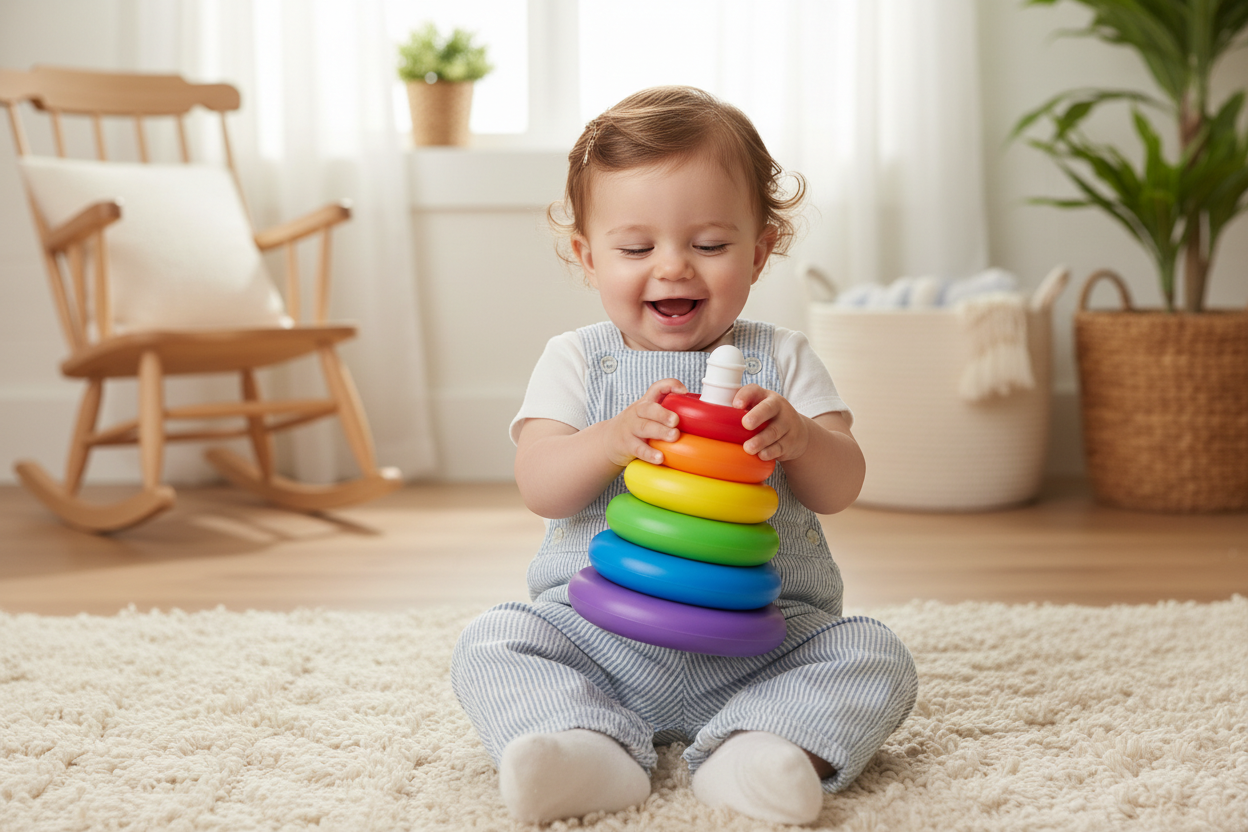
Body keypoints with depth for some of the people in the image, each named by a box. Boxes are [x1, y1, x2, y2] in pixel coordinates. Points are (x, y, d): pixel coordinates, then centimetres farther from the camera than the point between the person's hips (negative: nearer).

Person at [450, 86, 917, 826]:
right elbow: (539, 487, -8)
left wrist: (797, 437, -25)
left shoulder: (782, 359, 6)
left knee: (875, 656, -21)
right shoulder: (577, 361, 5)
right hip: (598, 635, 0)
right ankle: (594, 746, -39)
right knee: (489, 648, -20)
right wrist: (613, 440, -28)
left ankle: (753, 749, -38)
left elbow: (841, 488, -2)